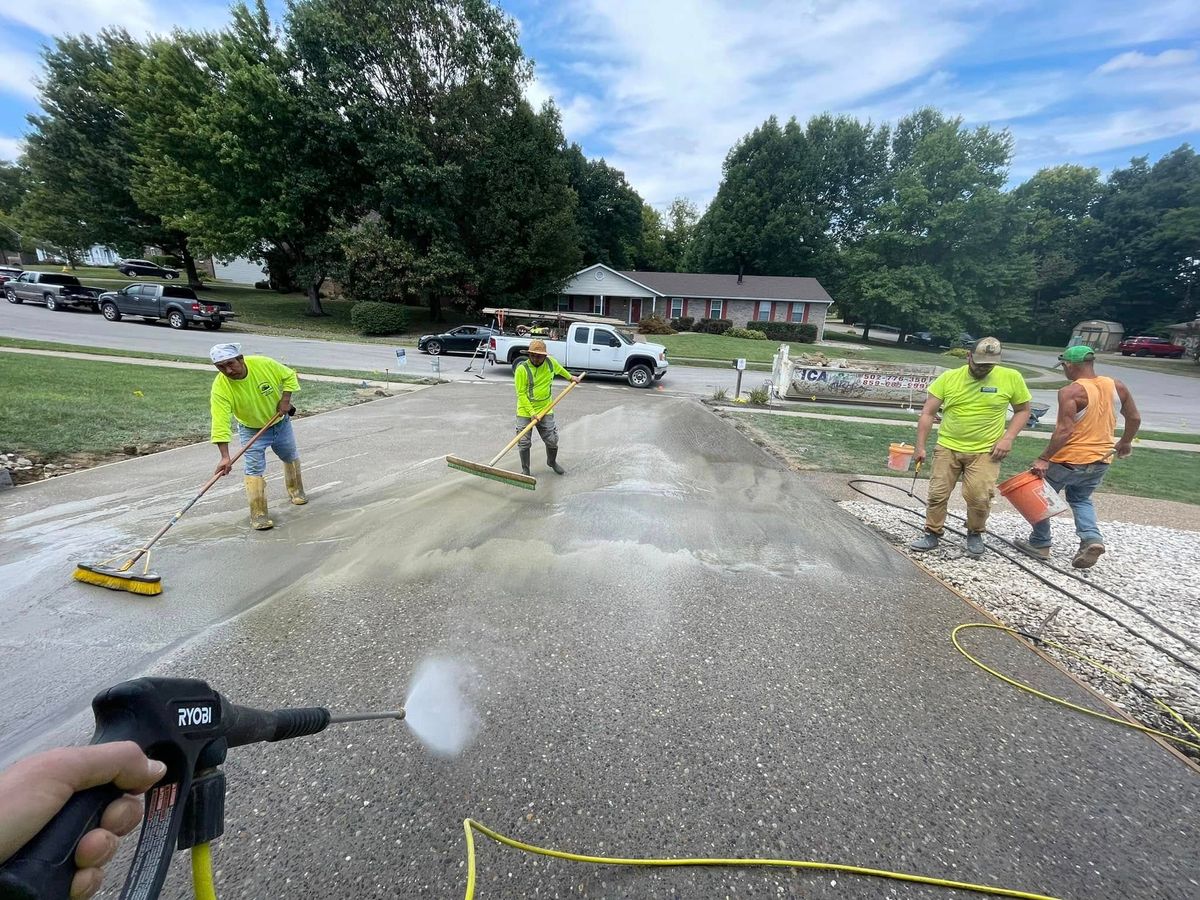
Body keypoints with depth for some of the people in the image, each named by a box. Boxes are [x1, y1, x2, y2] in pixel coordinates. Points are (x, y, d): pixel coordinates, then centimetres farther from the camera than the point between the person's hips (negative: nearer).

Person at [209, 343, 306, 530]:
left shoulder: (264, 364, -26)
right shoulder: (220, 388, -28)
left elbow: (289, 376, -6)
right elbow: (220, 423, -33)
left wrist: (285, 400, -19)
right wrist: (225, 457, -39)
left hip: (280, 422, 3)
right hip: (251, 430, -2)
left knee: (291, 458, 19)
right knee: (254, 470, -11)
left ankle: (296, 491, 44)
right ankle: (258, 514, -1)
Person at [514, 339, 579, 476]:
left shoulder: (551, 362, -2)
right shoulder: (522, 369, -16)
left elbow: (559, 369, 24)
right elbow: (521, 393, -15)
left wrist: (570, 377, 38)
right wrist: (531, 412, -21)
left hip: (545, 410, 4)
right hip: (525, 412, -3)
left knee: (552, 441, 9)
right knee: (524, 443, 0)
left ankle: (552, 462, 38)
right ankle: (525, 471, 19)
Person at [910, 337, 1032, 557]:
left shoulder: (1011, 378, -3)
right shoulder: (949, 377, -5)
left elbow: (1023, 410, 8)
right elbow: (928, 413, -3)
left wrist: (1008, 437, -7)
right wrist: (920, 446, -6)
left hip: (985, 451, -1)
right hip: (947, 447, 1)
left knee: (979, 497, -7)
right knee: (937, 494, 2)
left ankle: (975, 534, 20)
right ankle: (932, 534, 19)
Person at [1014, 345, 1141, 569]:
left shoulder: (1071, 392, -19)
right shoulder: (1116, 386, 3)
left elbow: (1064, 431, -26)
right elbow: (1134, 419, 13)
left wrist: (1043, 459, -22)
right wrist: (1125, 443, 29)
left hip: (1069, 460, -7)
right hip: (1100, 460, 7)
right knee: (1080, 499, 26)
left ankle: (1040, 544, 20)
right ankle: (1092, 538, 5)